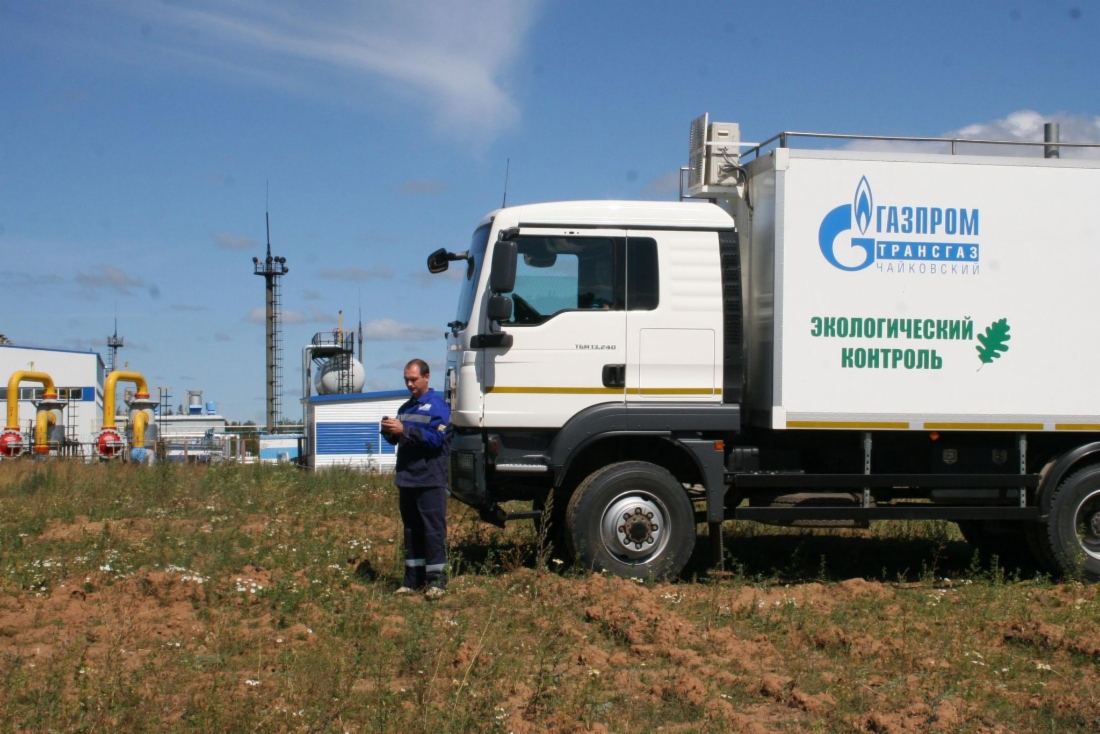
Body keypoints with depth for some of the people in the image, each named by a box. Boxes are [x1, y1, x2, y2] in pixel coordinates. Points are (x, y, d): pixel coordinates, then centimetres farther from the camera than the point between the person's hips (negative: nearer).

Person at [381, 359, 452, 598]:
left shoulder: (438, 405, -5)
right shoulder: (406, 408, 18)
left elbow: (437, 438, -18)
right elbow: (396, 440, 21)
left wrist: (404, 430, -22)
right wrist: (389, 432, -2)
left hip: (430, 479, -7)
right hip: (407, 477, 8)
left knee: (433, 528, -6)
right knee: (411, 529, 10)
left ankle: (436, 579, -4)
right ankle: (413, 578, 15)